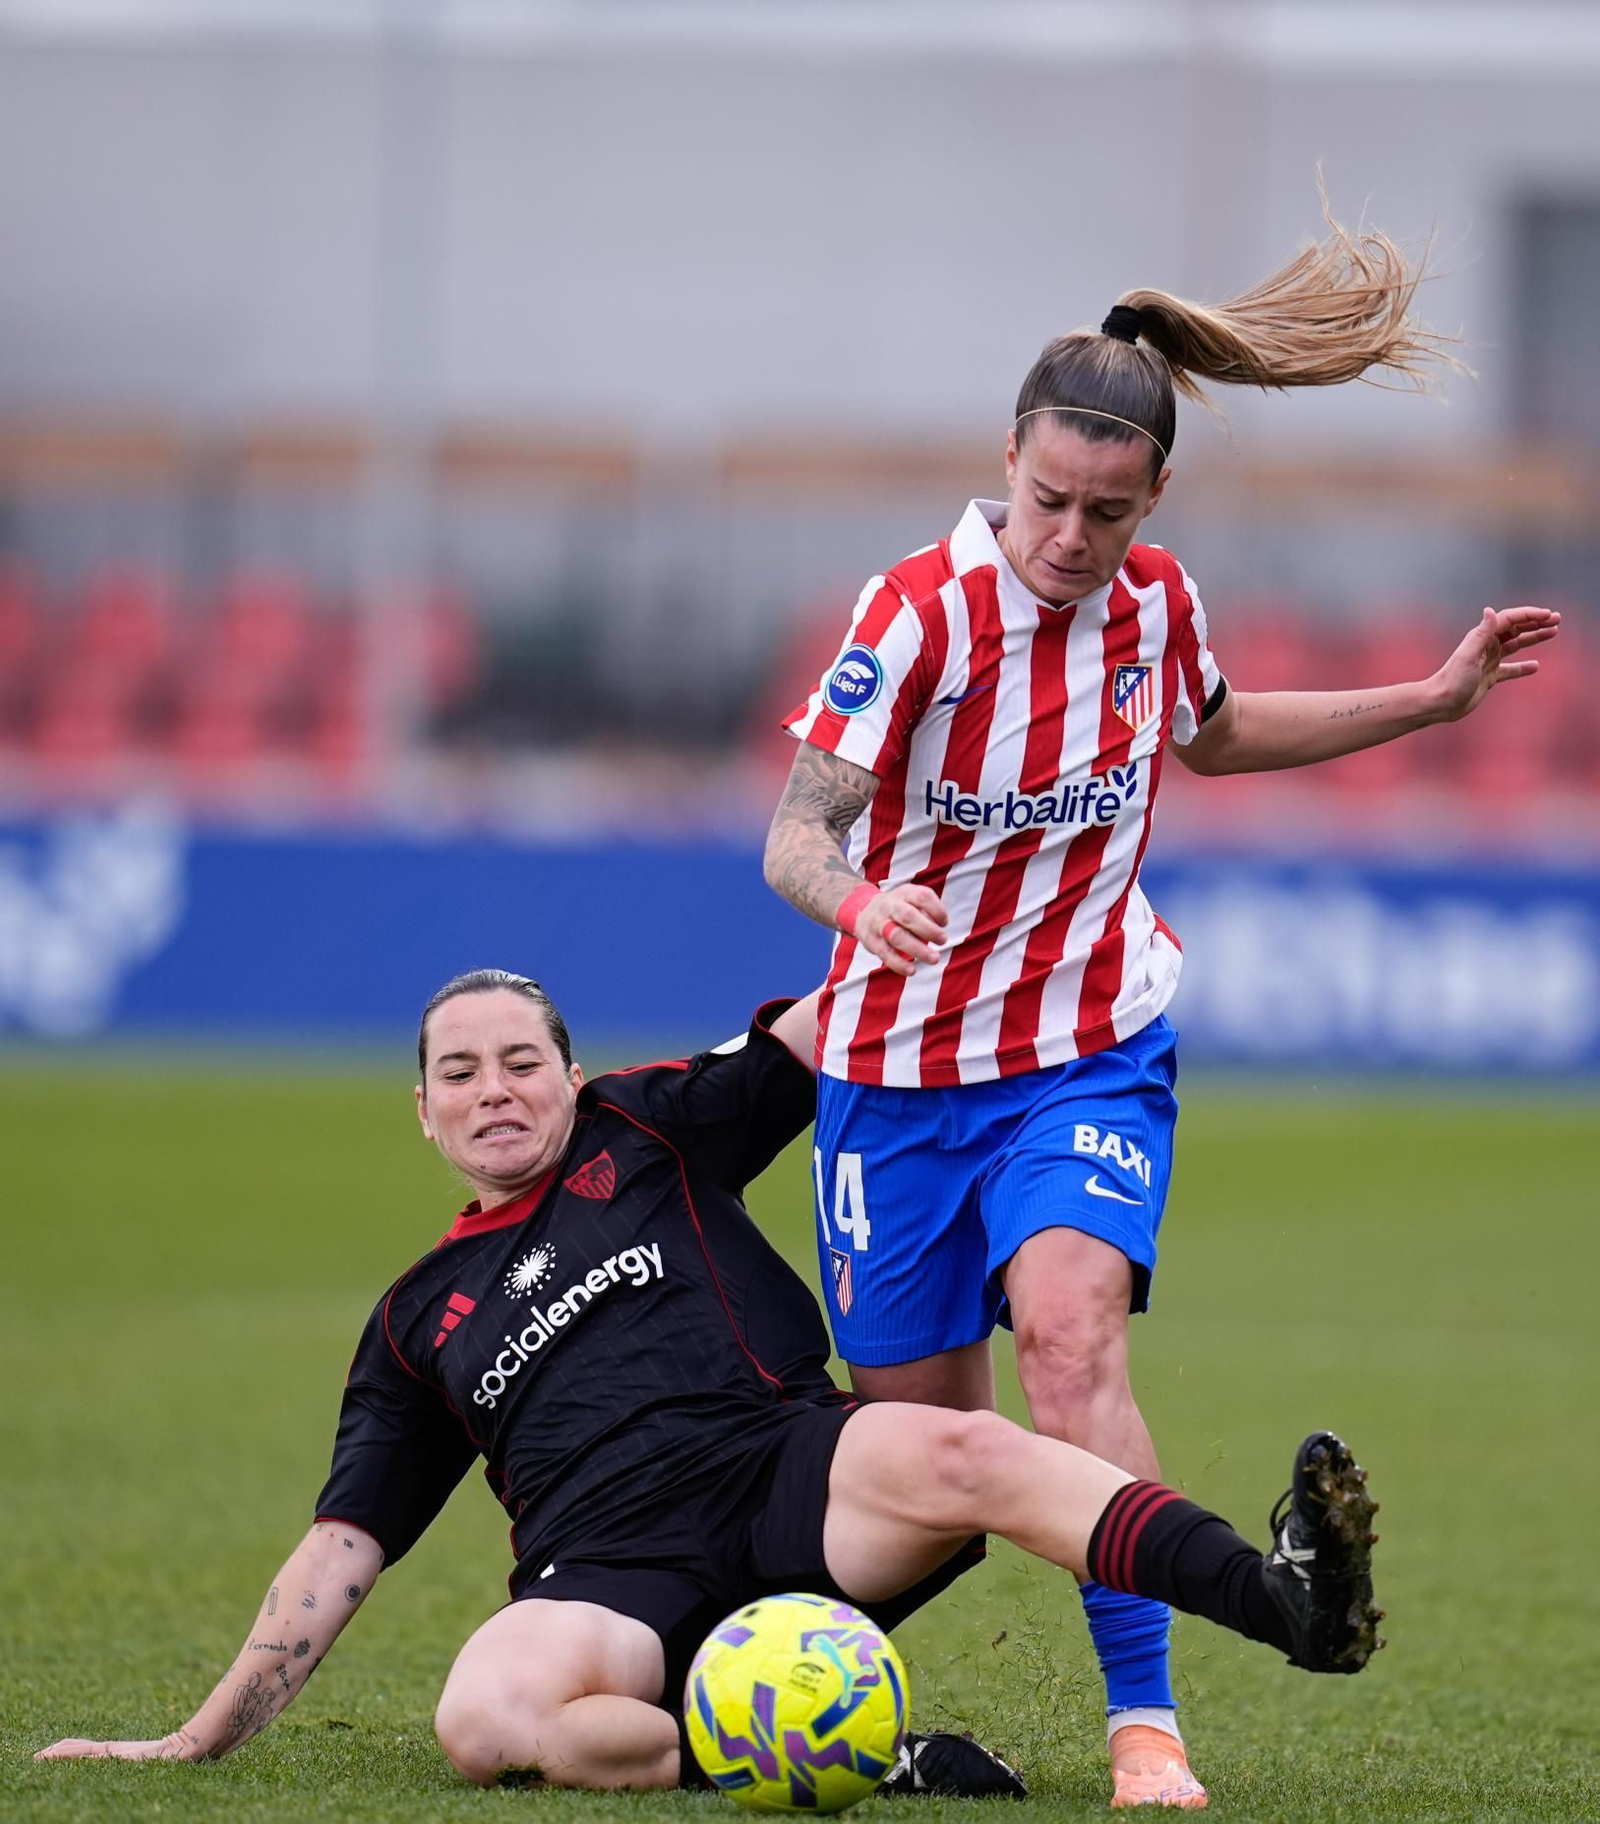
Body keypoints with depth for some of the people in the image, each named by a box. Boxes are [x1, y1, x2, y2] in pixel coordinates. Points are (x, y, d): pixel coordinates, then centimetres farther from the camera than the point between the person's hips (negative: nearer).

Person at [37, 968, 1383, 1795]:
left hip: (784, 1469, -1)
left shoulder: (648, 1133, 22)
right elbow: (343, 1547, 23)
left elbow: (825, 1033, 18)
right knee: (485, 1719, -35)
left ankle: (1294, 1602, -52)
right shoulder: (418, 1319, 24)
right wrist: (199, 1742, 18)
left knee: (956, 1457, -35)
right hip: (614, 1574, 1)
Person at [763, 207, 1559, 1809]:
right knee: (918, 1415, 4)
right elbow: (795, 836, -21)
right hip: (902, 1063, -1)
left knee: (1069, 1328, -25)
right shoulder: (924, 610, -17)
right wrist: (861, 904, -44)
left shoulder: (1155, 599, -3)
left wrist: (1432, 700, 17)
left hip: (1089, 1056, 1)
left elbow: (1212, 734, 21)